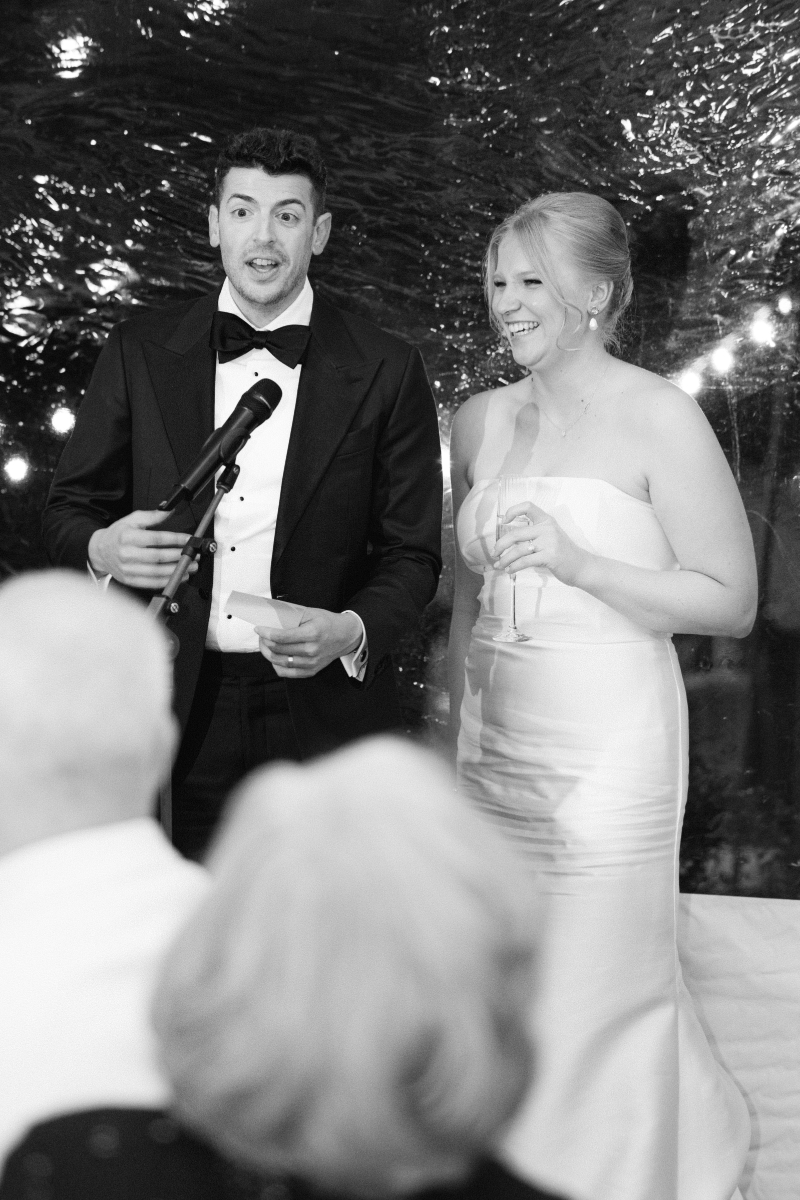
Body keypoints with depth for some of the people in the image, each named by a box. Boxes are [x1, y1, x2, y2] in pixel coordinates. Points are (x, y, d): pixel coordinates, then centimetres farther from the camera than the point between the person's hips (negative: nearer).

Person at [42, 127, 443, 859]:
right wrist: (101, 547, -12)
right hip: (175, 715, 1)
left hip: (323, 711, -1)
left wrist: (354, 631, -16)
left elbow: (411, 554, 4)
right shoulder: (140, 353, 5)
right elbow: (68, 508, 10)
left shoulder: (386, 373, 1)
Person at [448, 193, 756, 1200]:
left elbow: (732, 602, -8)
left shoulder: (659, 418, -8)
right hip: (495, 750, 6)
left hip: (608, 753, -5)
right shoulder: (481, 421, 10)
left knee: (595, 999, -1)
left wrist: (576, 562, -18)